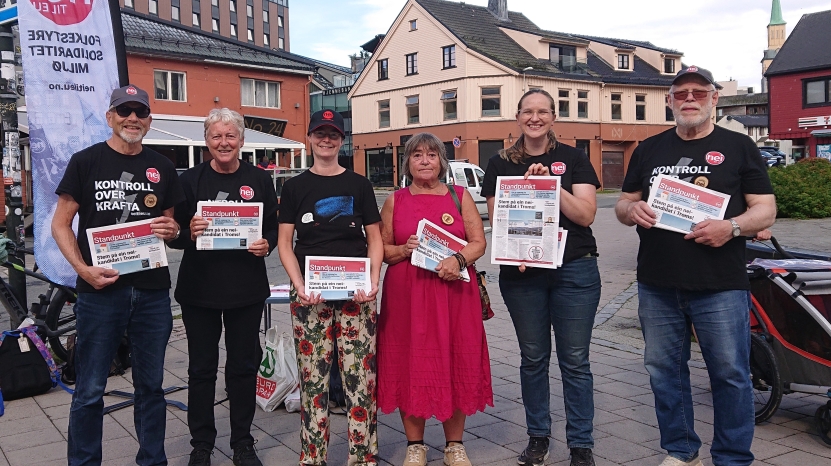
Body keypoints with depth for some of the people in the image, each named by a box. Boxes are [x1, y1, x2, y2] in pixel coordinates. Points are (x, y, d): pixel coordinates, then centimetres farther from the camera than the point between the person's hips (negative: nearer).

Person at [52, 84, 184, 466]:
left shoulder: (162, 168, 10)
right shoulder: (86, 161, 2)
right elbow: (60, 224, 1)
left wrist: (172, 230, -7)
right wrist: (83, 269, -13)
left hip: (152, 291, 3)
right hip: (100, 289, -3)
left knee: (150, 386, 12)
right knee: (90, 390, 4)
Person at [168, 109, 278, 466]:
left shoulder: (259, 180, 4)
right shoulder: (190, 180, 1)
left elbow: (273, 228, 8)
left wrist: (266, 245, -13)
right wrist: (189, 233, -20)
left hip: (247, 289, 1)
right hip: (199, 289, 0)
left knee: (244, 365, 9)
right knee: (202, 367, 8)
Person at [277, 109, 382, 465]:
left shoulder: (359, 185, 8)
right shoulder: (295, 187, 8)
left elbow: (375, 239, 9)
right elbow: (284, 243, 6)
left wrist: (373, 281, -7)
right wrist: (299, 285, -9)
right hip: (310, 293, 0)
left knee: (360, 375, -1)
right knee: (313, 377, 4)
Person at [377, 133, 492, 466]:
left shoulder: (460, 196, 7)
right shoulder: (395, 201, 8)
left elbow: (478, 241, 3)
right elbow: (381, 249, 8)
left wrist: (459, 259, -16)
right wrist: (404, 250, -12)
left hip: (453, 292, 0)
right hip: (406, 295, 0)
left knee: (455, 364, 5)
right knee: (410, 365, 4)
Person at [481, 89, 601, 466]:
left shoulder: (573, 158, 3)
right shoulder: (501, 164, 7)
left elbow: (585, 214, -5)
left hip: (574, 270, -1)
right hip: (521, 273, 2)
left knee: (574, 361, 3)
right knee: (533, 358, 11)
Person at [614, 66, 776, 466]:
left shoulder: (738, 147, 5)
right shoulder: (648, 149, 13)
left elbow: (765, 209, 1)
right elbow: (623, 204, 16)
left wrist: (732, 227, -19)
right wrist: (631, 210, -9)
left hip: (720, 286, -3)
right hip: (657, 285, 3)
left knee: (730, 374, 3)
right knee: (664, 372, 11)